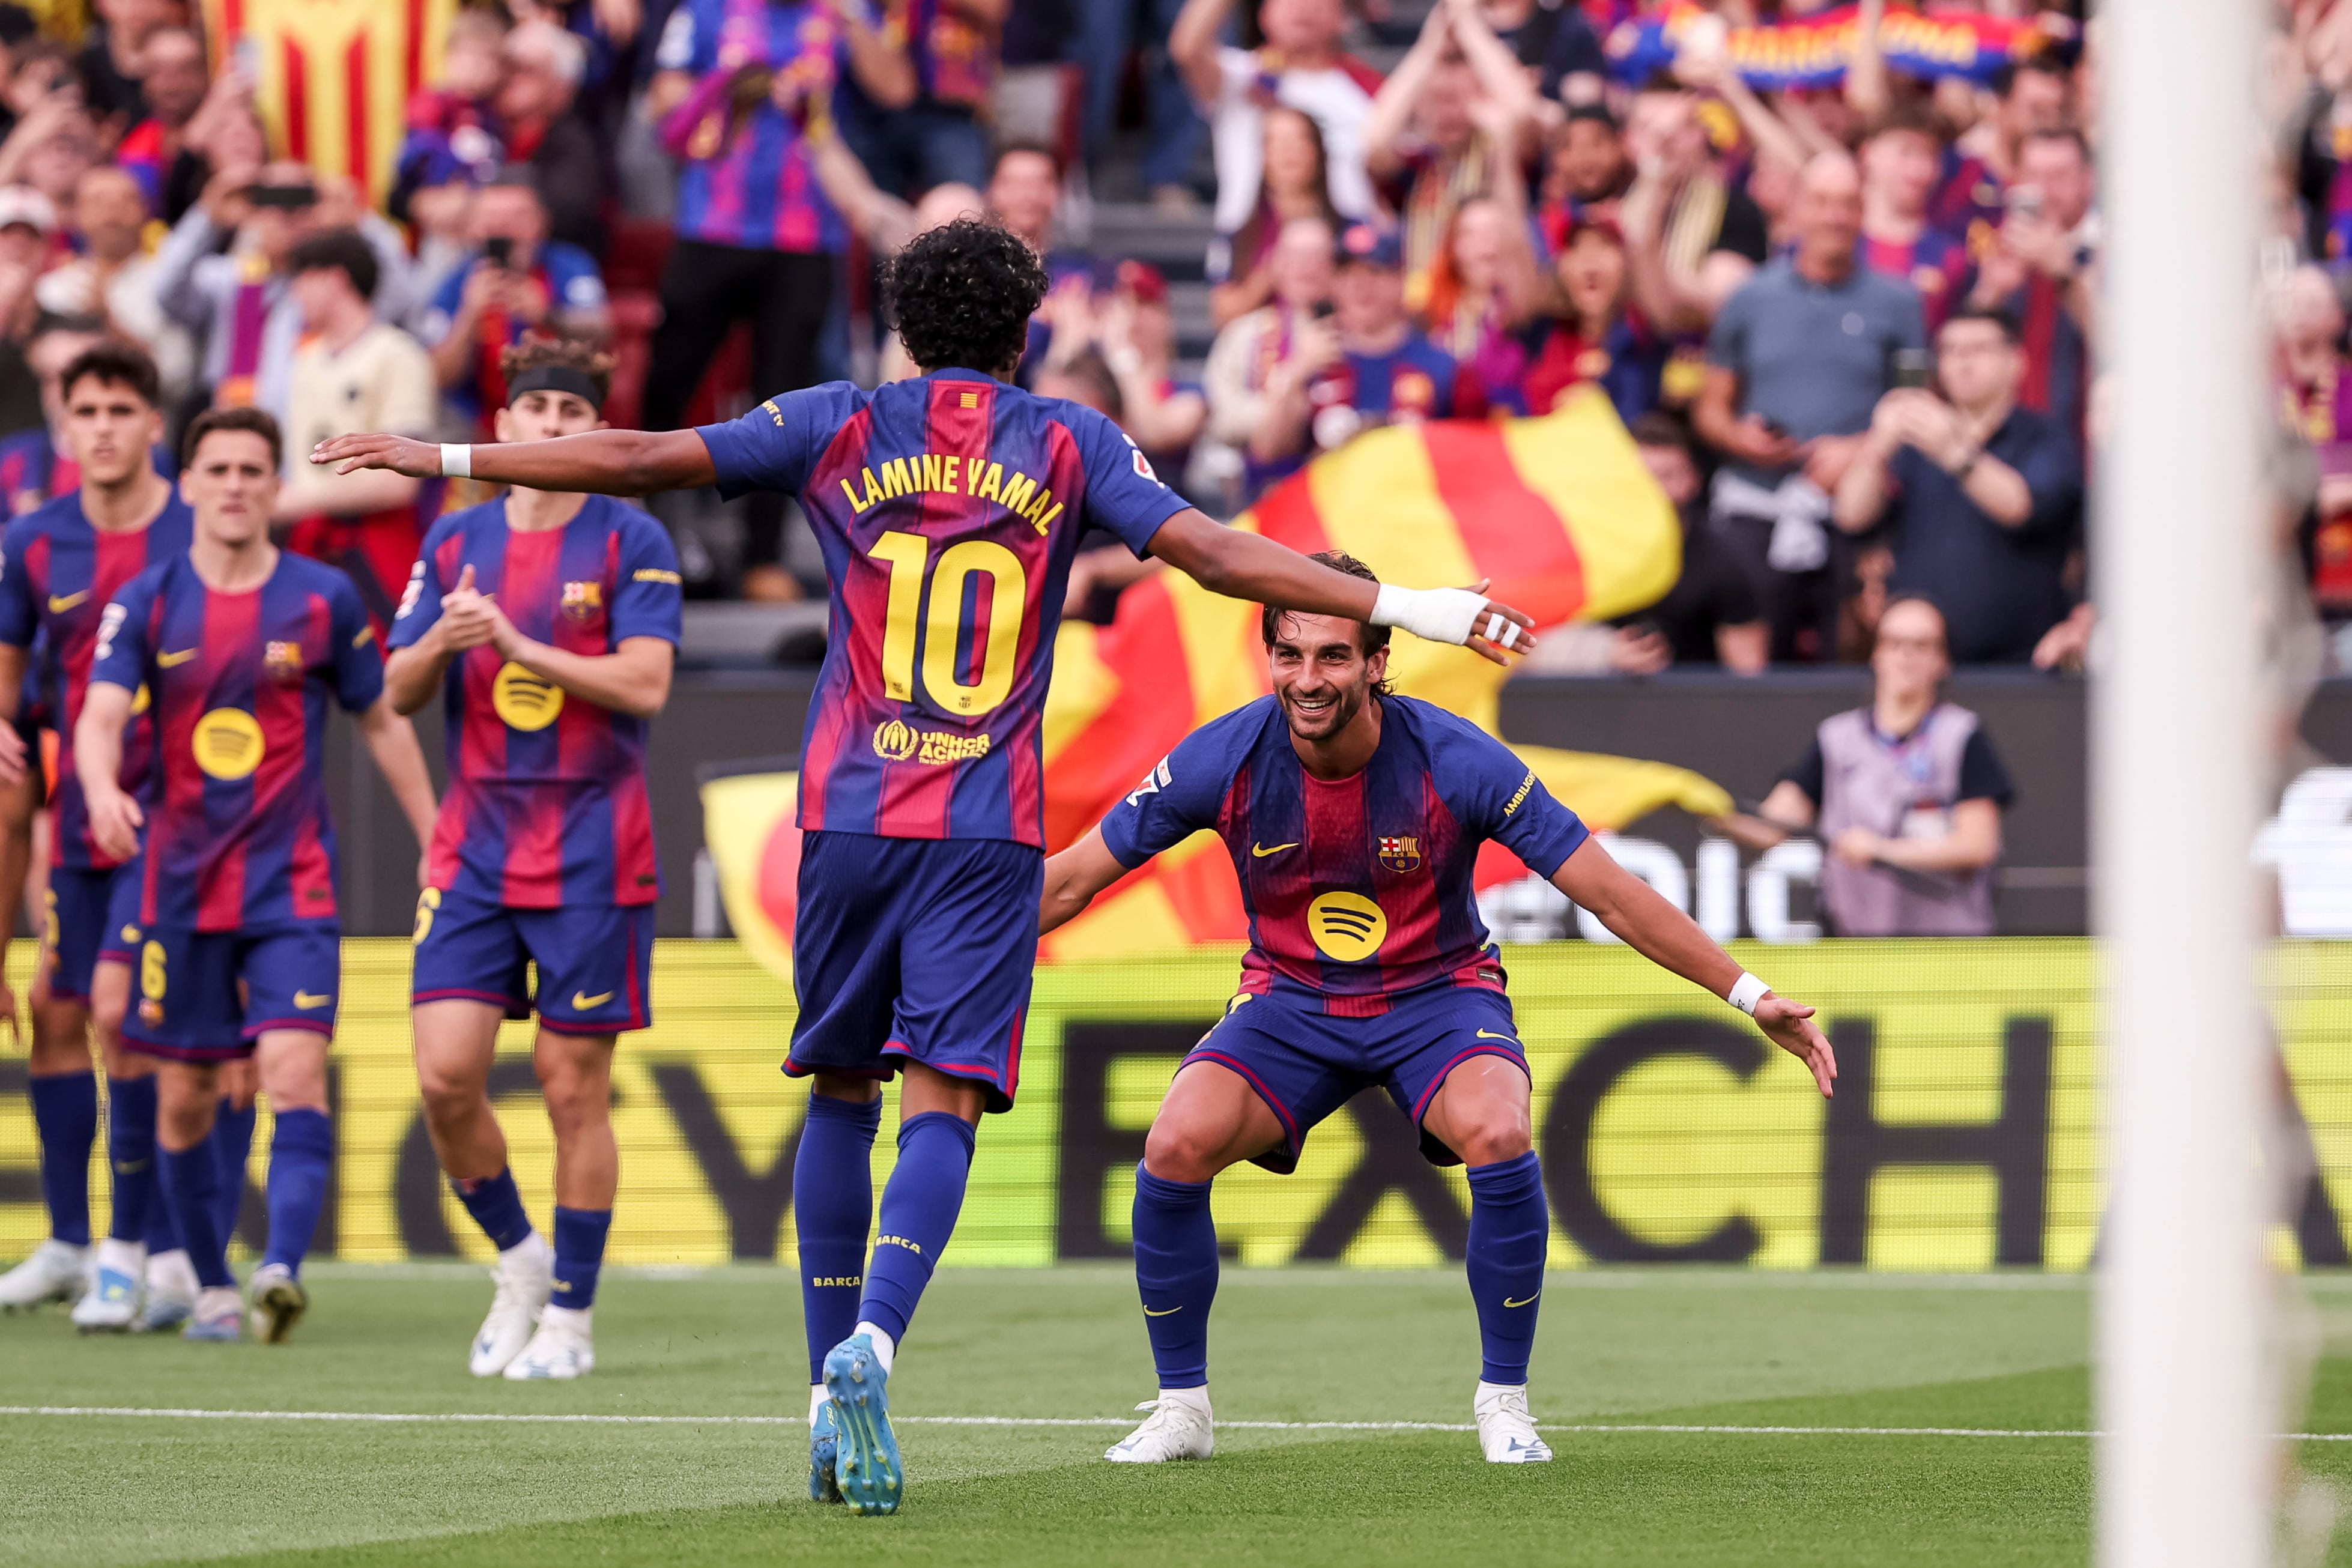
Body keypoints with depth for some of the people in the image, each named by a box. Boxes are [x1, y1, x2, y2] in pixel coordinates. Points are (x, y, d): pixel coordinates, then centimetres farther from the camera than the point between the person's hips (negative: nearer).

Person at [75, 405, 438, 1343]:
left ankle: (283, 1270, -29)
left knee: (296, 1073, -18)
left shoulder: (324, 600, 1)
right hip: (178, 882, 1)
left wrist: (437, 841, 12)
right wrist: (104, 792, -34)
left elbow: (382, 722, 12)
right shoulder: (146, 603, 0)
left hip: (292, 886, -1)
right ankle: (212, 1284, 21)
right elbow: (101, 716, -12)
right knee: (184, 1097, 6)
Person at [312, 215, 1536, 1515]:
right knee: (941, 1108, -7)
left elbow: (644, 459, 5)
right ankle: (870, 1346, -30)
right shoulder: (1068, 444, 4)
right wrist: (1406, 608, -3)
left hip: (849, 814, 2)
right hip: (990, 828, -2)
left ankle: (829, 1389, 13)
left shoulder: (840, 427, 6)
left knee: (840, 1093, 14)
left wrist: (447, 461, 14)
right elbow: (1212, 552, -4)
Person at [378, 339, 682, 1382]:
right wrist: (441, 641, -14)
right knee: (446, 1077, -7)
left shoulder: (632, 542, -4)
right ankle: (517, 1259, 17)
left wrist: (516, 642, -19)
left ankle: (572, 1314, 12)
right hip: (475, 854, 3)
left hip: (593, 858, -3)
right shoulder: (455, 542, 9)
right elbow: (400, 692, 8)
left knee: (573, 1085, 0)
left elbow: (645, 683, -14)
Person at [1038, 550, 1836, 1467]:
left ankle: (1504, 1402, -11)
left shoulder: (1457, 762, -21)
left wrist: (1749, 995, -16)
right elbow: (1069, 881, -6)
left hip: (1438, 993, -1)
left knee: (1497, 1138, -32)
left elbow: (1611, 895, -15)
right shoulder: (1225, 760, -17)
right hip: (1290, 1001, 2)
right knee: (1175, 1148, -25)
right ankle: (1182, 1411, -4)